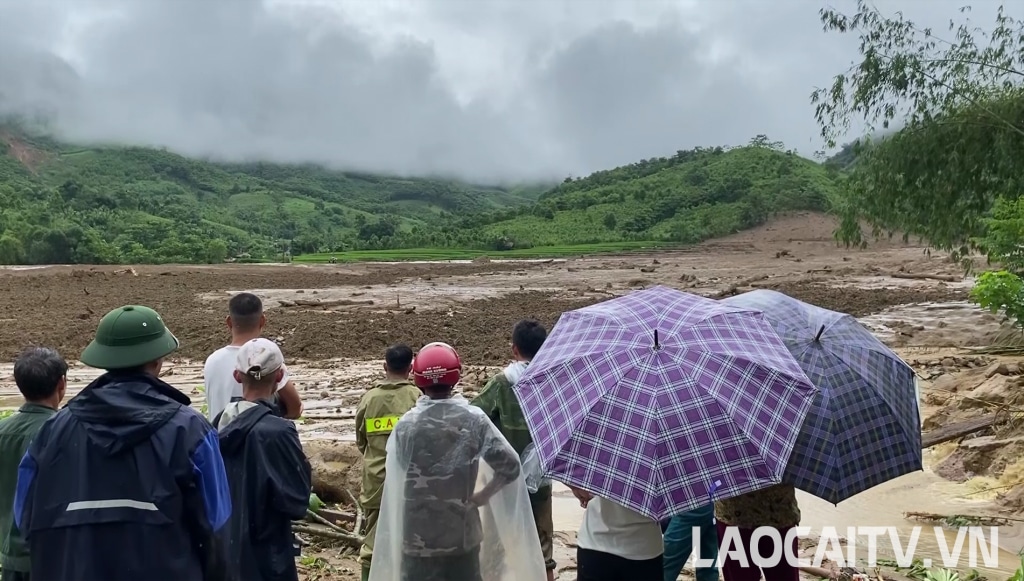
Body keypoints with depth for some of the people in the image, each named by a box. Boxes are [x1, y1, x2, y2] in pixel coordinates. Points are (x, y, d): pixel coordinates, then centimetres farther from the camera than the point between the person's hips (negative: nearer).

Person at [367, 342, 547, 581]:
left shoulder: (406, 425, -10)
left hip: (418, 536, -1)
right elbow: (509, 465, -14)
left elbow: (396, 482, -5)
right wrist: (480, 497, -3)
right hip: (463, 533, 1)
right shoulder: (474, 419, -8)